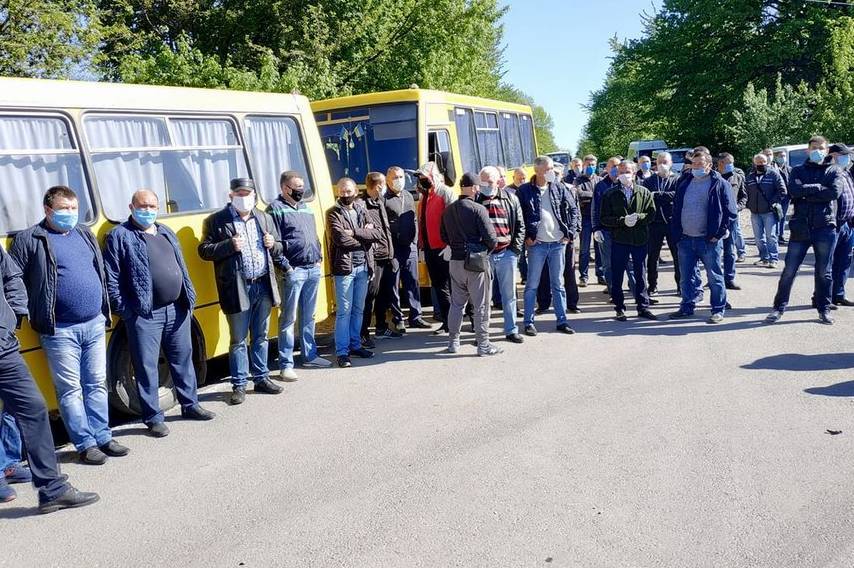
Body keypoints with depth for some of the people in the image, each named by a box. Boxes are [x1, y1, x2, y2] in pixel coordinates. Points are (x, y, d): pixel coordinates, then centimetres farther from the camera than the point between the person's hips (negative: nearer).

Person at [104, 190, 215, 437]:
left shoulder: (167, 233, 16)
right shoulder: (119, 236, -3)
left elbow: (181, 268, 19)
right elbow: (112, 277, -8)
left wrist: (189, 297, 13)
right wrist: (123, 309, -13)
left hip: (177, 310, 6)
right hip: (144, 315, -6)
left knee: (183, 359, 15)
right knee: (147, 367, 1)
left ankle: (190, 405, 29)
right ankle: (154, 418, 11)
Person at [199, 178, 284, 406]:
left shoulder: (264, 218, 13)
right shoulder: (216, 221, -1)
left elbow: (278, 249, 19)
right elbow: (204, 250, -5)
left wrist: (273, 245, -4)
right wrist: (230, 246, -18)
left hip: (263, 285, 4)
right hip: (237, 288, -4)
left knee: (261, 337, 14)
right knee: (238, 340, 5)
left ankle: (261, 378, 26)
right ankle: (239, 385, 14)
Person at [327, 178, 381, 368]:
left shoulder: (362, 211, 12)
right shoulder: (333, 213, -3)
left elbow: (378, 233, -1)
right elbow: (341, 238, -18)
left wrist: (355, 233, -14)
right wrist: (365, 236, -6)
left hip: (363, 267, 5)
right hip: (344, 267, -5)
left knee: (358, 309, 13)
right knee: (344, 311, -3)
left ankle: (355, 345, 25)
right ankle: (342, 352, 3)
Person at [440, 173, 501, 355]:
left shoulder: (448, 210, 7)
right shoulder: (478, 209, -13)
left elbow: (444, 237, 14)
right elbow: (490, 237, -16)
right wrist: (488, 248, 4)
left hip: (456, 261, 6)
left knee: (456, 303, 15)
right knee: (481, 305, 2)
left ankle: (453, 342, 21)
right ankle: (483, 345, 7)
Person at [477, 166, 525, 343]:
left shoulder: (510, 199, 6)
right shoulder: (475, 201, 2)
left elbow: (520, 225, 10)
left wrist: (516, 247, 2)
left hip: (507, 254, 2)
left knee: (509, 294, 9)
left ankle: (511, 330, 19)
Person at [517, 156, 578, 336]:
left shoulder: (559, 189, 5)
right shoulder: (525, 191, -4)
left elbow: (573, 210, 12)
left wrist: (570, 232, 4)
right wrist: (526, 237, -6)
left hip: (558, 243, 3)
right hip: (536, 244, -3)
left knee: (558, 284, 10)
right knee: (532, 285, 3)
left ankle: (562, 321, 18)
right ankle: (529, 322, 11)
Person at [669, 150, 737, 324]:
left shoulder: (720, 184, -5)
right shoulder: (684, 184, 12)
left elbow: (730, 212, -6)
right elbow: (676, 210, 18)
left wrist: (718, 234, -12)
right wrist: (678, 232, 8)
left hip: (709, 240, -5)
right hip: (686, 239, 5)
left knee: (715, 277, 2)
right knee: (686, 277, 12)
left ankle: (718, 310, 11)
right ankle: (687, 307, 24)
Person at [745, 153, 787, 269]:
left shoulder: (773, 174, -1)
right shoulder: (750, 177, 10)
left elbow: (782, 190, -3)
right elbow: (746, 193, 19)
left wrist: (774, 202, -10)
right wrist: (748, 204, 6)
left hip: (769, 212, -5)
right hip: (755, 213, 5)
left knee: (771, 236, -6)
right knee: (758, 237, 9)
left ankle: (773, 259, -2)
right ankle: (764, 258, 19)